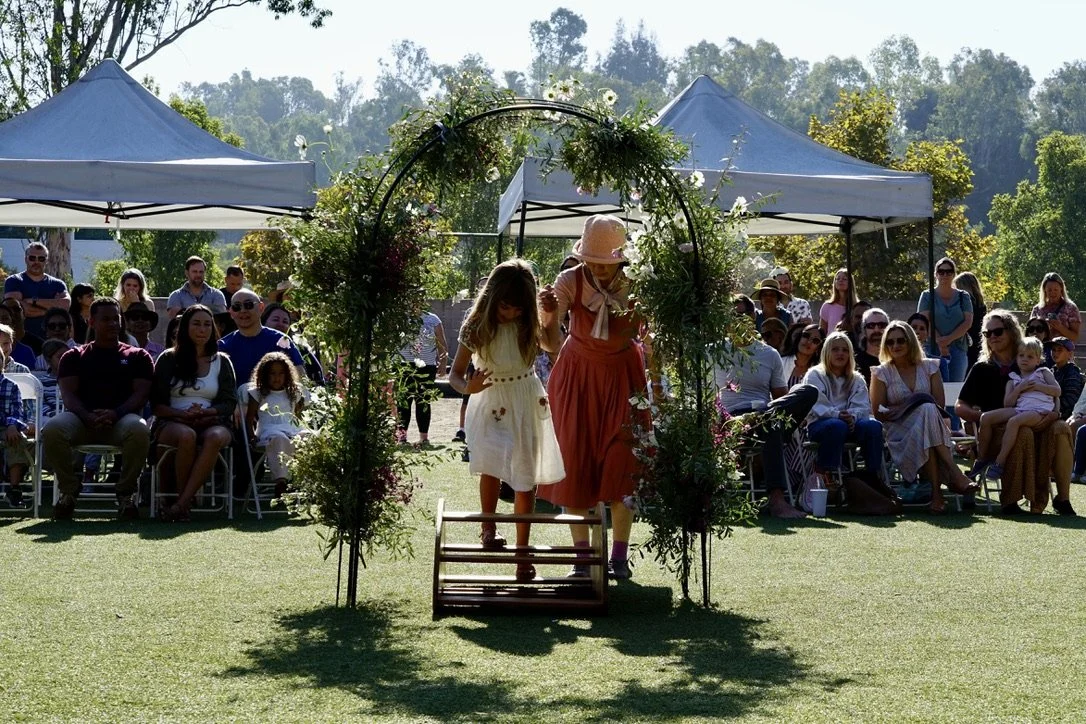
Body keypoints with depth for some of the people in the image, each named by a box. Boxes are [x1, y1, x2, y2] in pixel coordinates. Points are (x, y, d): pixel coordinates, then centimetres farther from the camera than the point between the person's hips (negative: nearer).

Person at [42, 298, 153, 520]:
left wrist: (115, 414, -18)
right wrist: (88, 417, -19)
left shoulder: (137, 357, 18)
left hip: (121, 419, -1)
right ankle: (68, 491, -13)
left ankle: (126, 492, -18)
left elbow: (141, 394, 4)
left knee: (139, 430, -38)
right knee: (52, 430, -34)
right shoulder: (74, 357, 19)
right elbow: (68, 394, 4)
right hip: (82, 418, 1)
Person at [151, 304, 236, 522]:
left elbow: (230, 403, 9)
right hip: (172, 422, -1)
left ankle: (181, 504, -40)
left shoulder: (221, 361, 17)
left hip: (212, 422, 1)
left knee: (214, 437, -37)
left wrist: (206, 413, -12)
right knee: (186, 435, -39)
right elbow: (156, 404, 5)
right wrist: (183, 414, -13)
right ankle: (186, 501, -28)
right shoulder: (169, 359, 12)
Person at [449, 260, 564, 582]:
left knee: (525, 478, 4)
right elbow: (454, 374, -11)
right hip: (490, 404, -2)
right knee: (492, 460, -20)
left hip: (526, 403, 2)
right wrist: (467, 387, -30)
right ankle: (488, 528, 2)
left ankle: (523, 551, 14)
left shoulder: (529, 325, -7)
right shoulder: (476, 328, -14)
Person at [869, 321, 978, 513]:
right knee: (927, 409, -34)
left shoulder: (928, 367, 14)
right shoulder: (881, 373, 8)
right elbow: (878, 413, 2)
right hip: (899, 431, -2)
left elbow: (940, 404, 6)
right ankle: (953, 473, -43)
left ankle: (936, 490, -45)